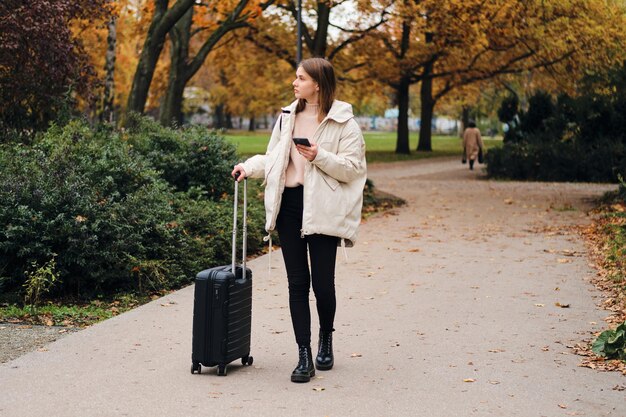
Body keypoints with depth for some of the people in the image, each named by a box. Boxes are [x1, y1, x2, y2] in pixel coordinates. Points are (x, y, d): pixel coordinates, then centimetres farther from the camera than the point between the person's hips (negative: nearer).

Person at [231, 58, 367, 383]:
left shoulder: (343, 122, -4)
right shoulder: (288, 116, 12)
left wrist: (320, 156, -19)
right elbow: (273, 157, 16)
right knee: (297, 282, 3)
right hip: (288, 204, 5)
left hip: (322, 209, -4)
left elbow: (352, 168, -7)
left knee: (322, 282, -2)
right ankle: (304, 356, 7)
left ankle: (326, 339, 28)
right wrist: (250, 167, -2)